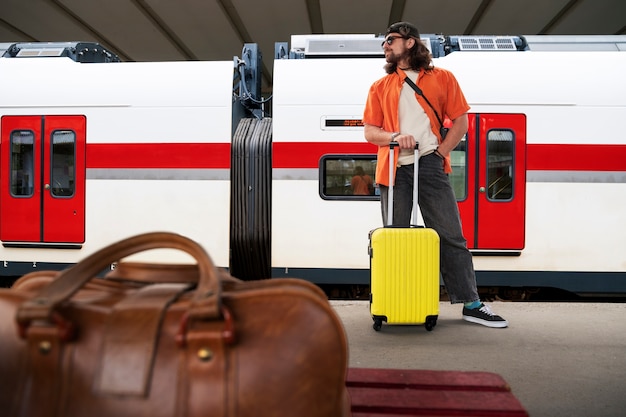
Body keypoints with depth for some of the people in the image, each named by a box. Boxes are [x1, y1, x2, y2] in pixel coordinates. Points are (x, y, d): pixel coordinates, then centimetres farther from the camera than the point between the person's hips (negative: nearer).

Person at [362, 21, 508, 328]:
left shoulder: (442, 78, 11)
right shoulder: (380, 87, 15)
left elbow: (460, 120, 7)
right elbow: (369, 131, 9)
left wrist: (441, 151, -7)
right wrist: (395, 136, -11)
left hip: (430, 166, -1)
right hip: (394, 169, 2)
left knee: (451, 236, -1)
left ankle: (471, 304, 6)